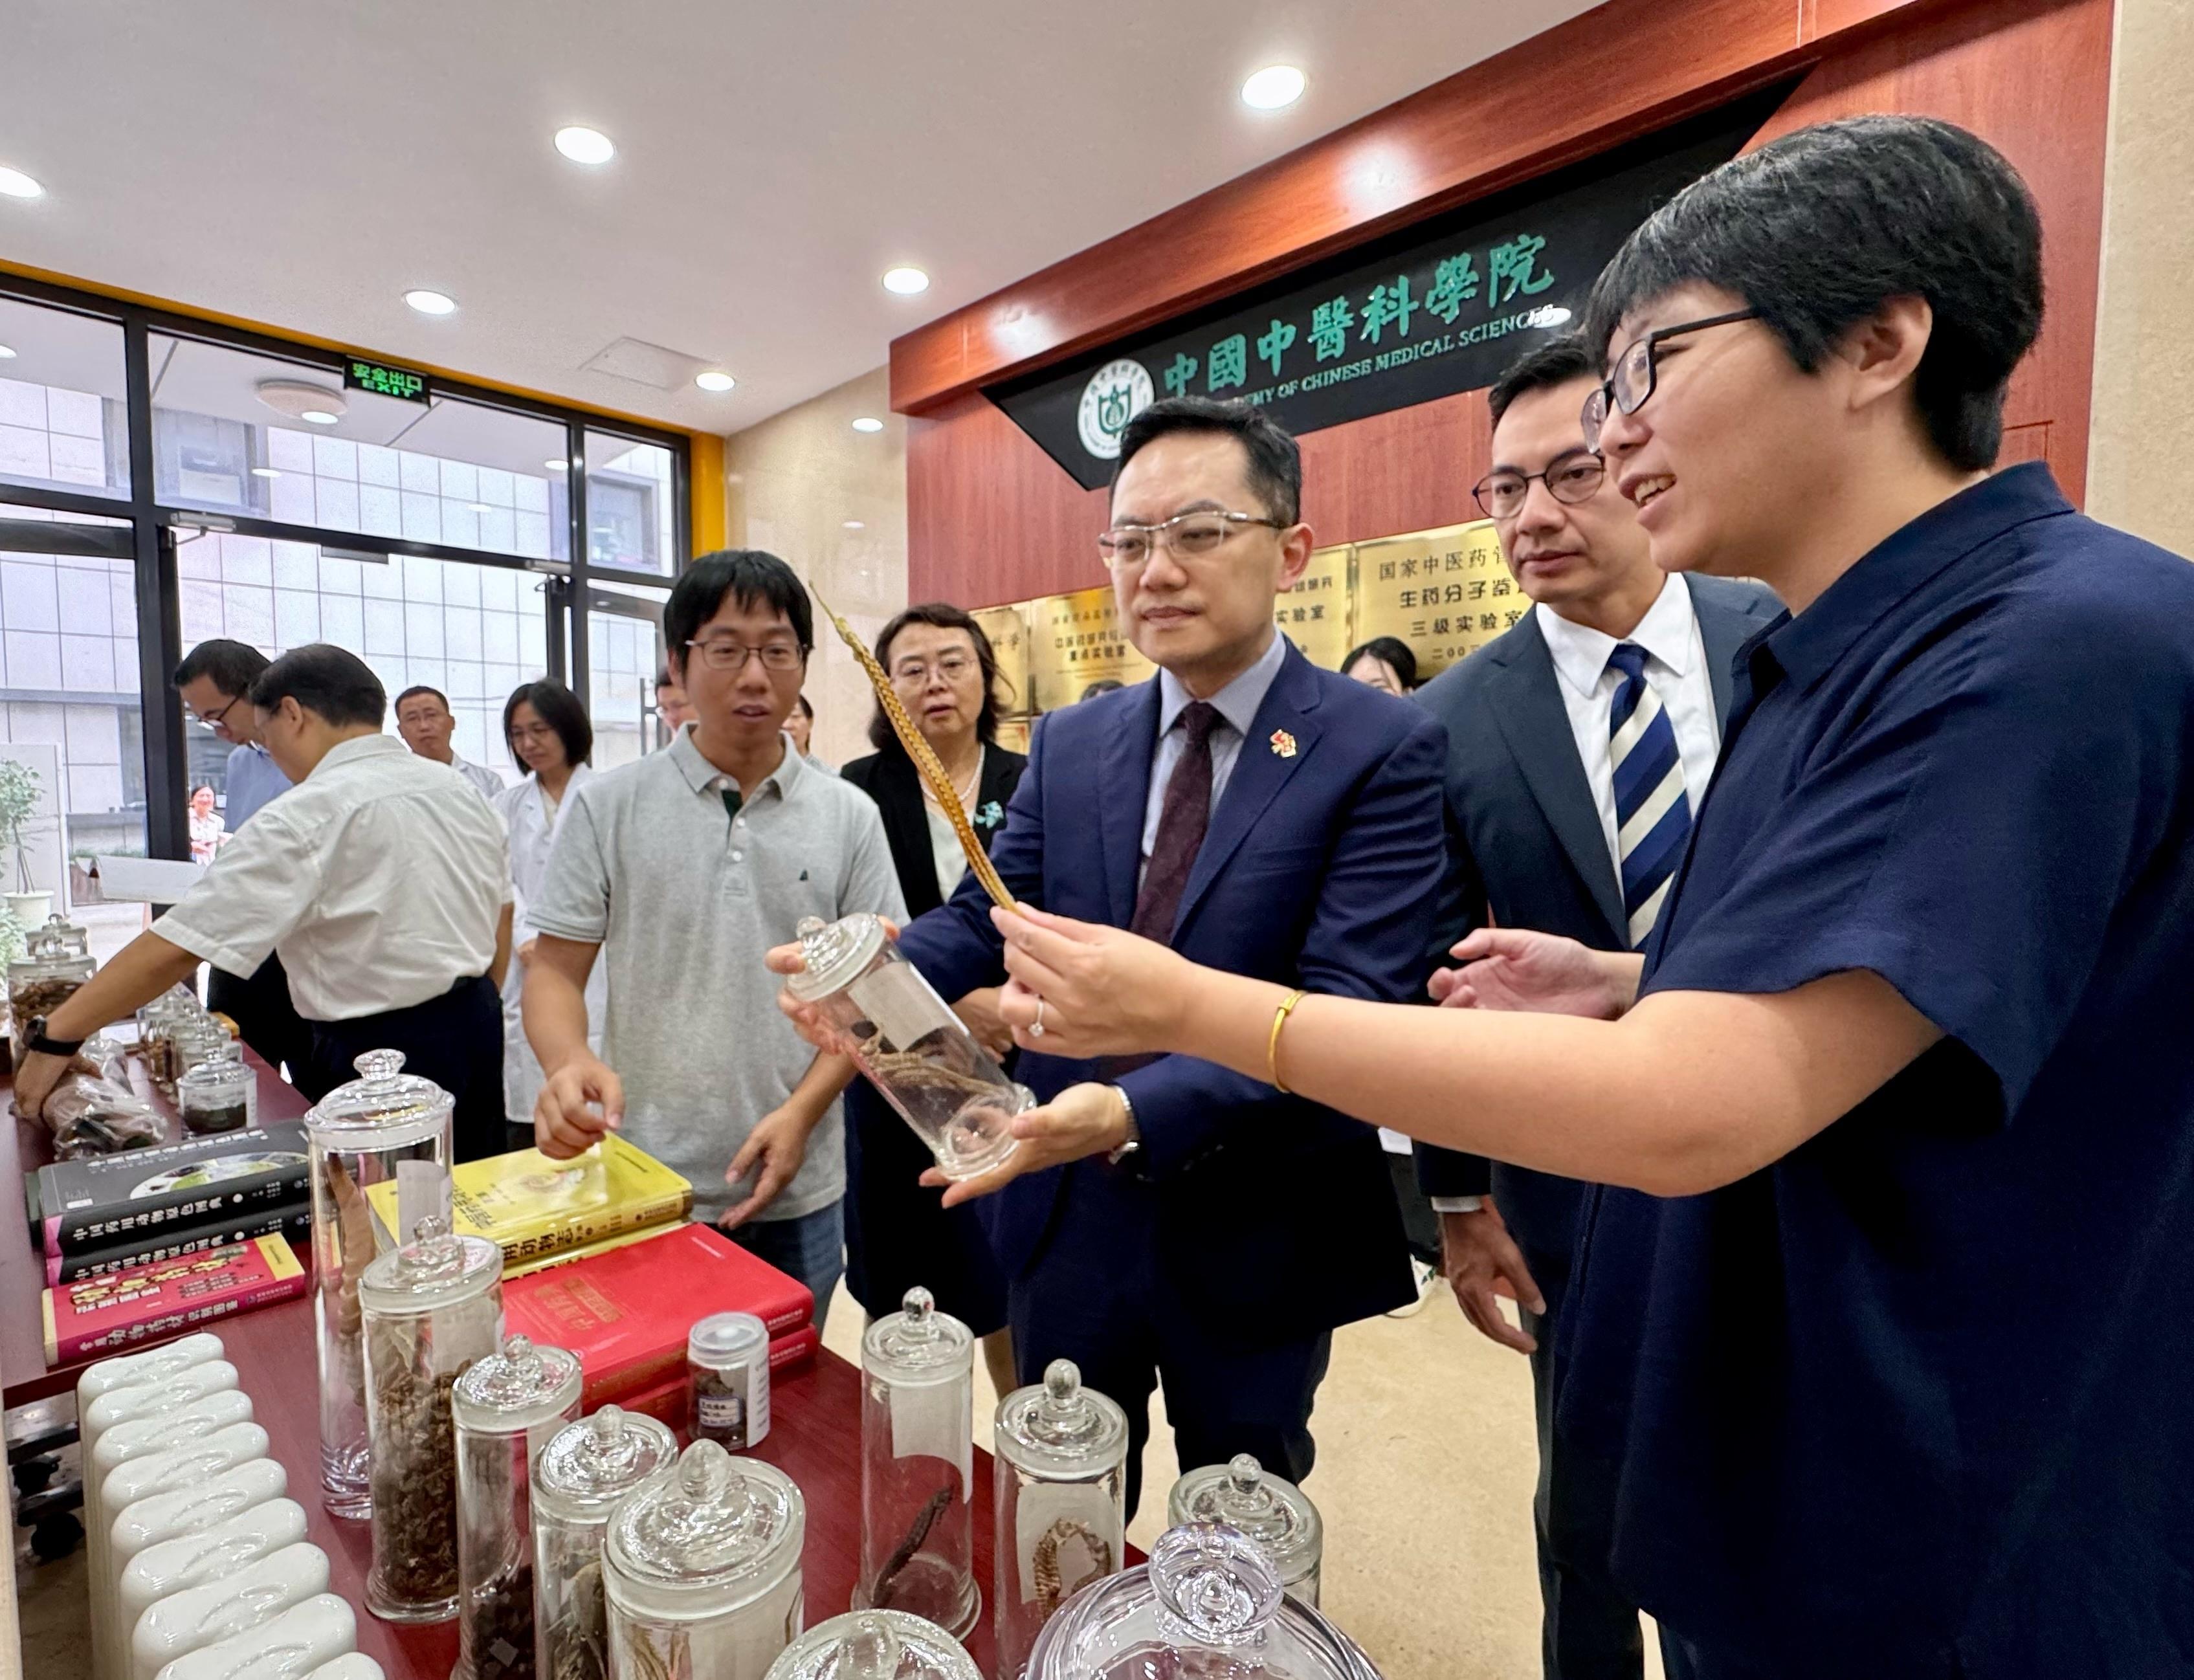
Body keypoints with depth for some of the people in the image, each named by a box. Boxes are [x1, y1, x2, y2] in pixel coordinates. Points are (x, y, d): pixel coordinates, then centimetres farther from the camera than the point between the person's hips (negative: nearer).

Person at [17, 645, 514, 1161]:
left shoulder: (307, 818, -14)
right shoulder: (457, 789, 4)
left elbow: (179, 946, -15)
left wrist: (54, 1038, -5)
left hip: (385, 1052, -7)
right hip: (479, 1030, 7)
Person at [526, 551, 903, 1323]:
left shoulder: (849, 817, 0)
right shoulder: (606, 807, -2)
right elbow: (555, 970, 0)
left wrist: (800, 1114, -11)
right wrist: (568, 1064, -21)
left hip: (798, 1193, 1)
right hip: (643, 1187, -1)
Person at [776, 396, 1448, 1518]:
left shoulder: (1381, 748, -15)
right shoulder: (1068, 744, 1)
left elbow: (1354, 1006, -23)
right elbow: (984, 920, -1)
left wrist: (1138, 1111, -35)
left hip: (1254, 1239, -3)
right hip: (1067, 1217, 4)